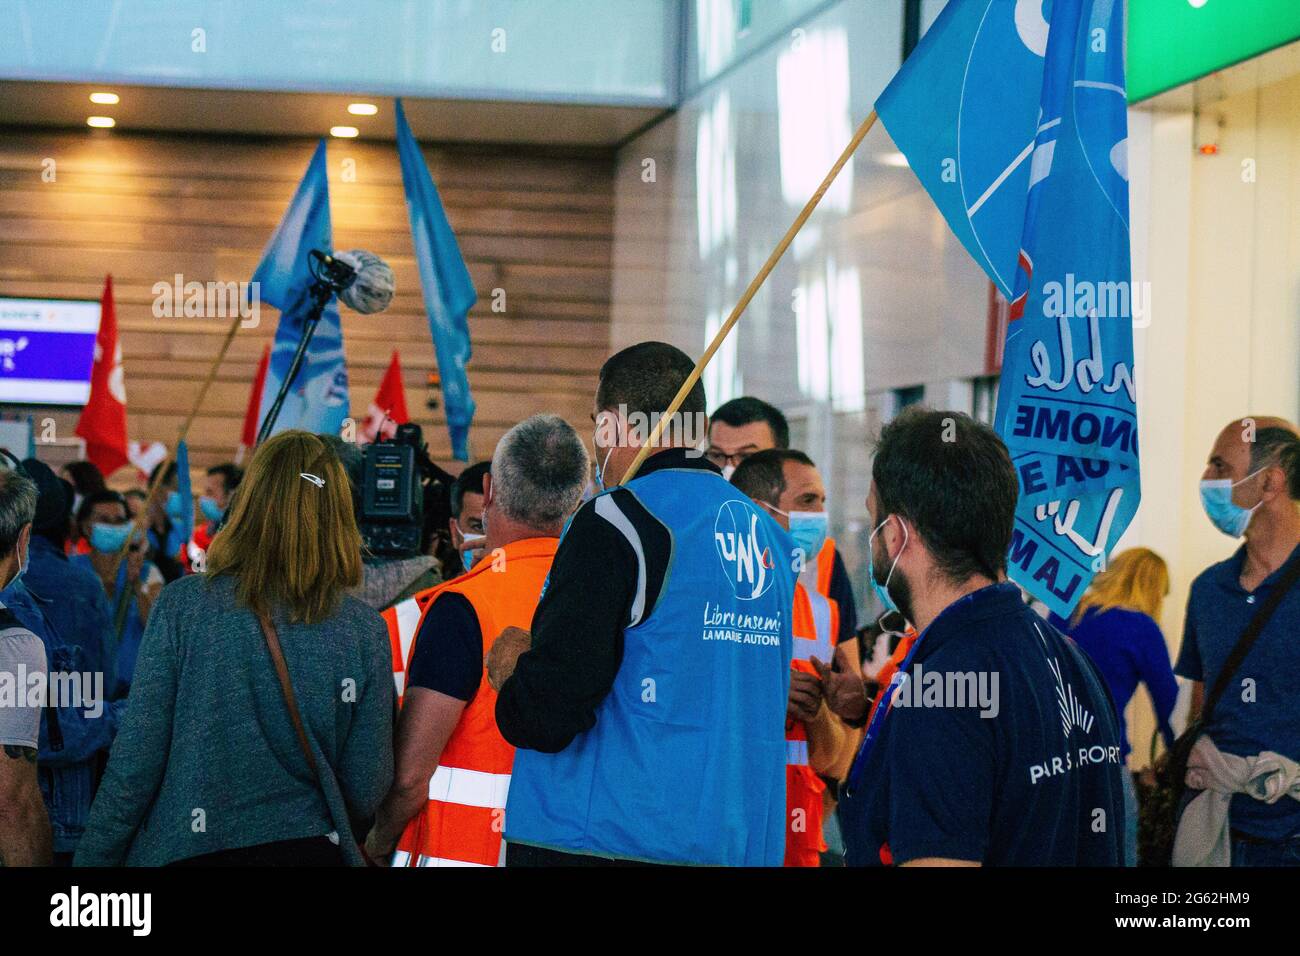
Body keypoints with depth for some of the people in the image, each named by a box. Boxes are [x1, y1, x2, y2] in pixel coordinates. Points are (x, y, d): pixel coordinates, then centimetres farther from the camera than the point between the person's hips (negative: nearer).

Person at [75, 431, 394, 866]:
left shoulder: (183, 605, -9)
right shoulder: (364, 629, -6)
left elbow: (134, 762, -9)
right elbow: (366, 793, -3)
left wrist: (92, 857, 1)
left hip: (191, 848, -1)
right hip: (311, 849, 1)